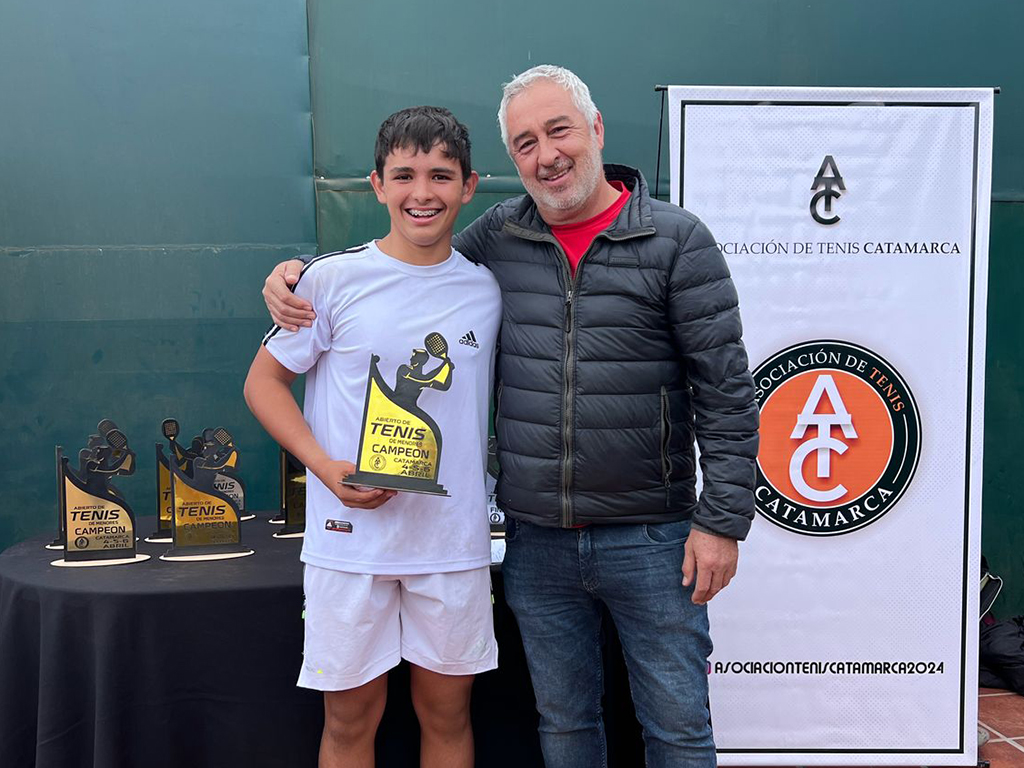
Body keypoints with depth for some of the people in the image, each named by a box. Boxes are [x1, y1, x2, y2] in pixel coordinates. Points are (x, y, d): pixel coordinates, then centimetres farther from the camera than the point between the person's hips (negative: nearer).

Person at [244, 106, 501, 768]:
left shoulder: (489, 290, 4)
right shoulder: (333, 279, -5)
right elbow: (265, 381, 1)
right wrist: (328, 468, -11)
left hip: (455, 539, 2)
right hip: (349, 535, -2)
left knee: (447, 713, 14)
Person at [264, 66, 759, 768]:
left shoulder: (676, 240, -5)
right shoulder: (497, 238, 4)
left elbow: (726, 389, -6)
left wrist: (722, 520, -10)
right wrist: (302, 272, 1)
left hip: (650, 540, -3)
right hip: (536, 541, 3)